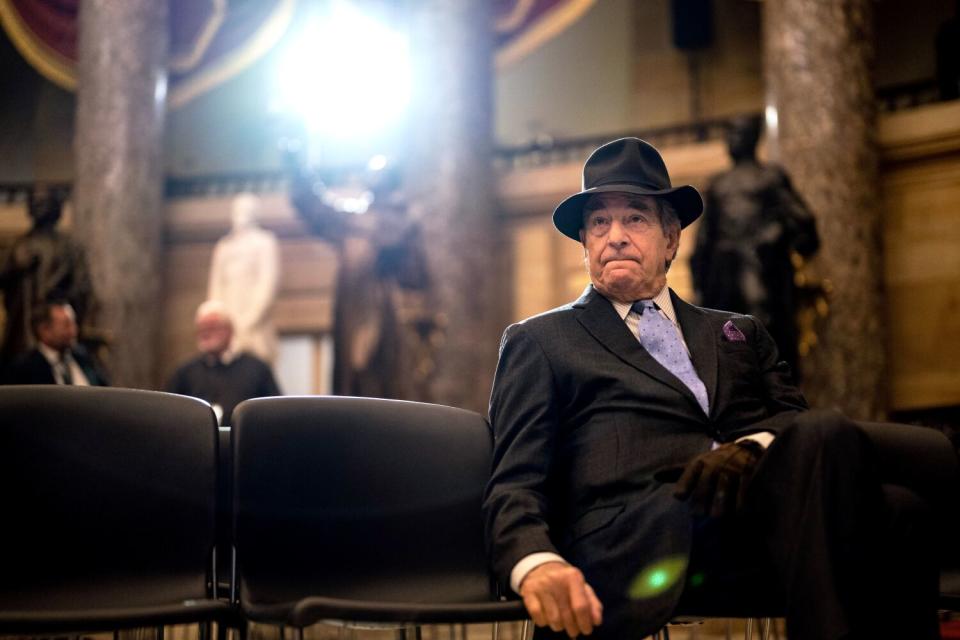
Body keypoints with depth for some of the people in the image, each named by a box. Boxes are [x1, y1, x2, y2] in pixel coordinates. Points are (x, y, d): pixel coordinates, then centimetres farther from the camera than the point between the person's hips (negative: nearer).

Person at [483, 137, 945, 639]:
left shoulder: (740, 335, 31)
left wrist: (752, 448, -10)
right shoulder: (539, 341, 20)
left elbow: (796, 420, 16)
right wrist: (535, 562, -16)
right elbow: (514, 484, 8)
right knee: (831, 439, -28)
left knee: (898, 511, -30)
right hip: (637, 536, -3)